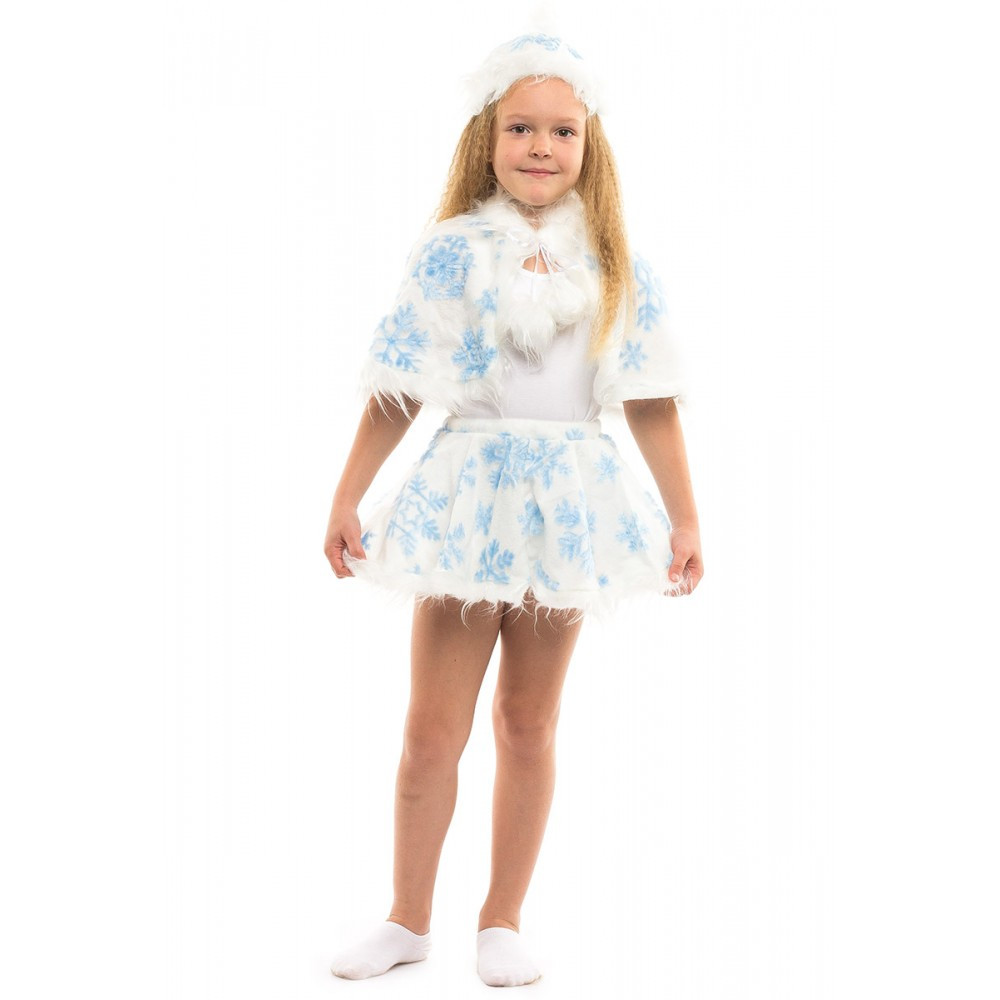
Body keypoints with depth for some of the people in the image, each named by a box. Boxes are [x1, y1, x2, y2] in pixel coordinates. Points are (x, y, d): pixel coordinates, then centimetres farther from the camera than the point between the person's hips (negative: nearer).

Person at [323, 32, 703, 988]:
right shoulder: (450, 253, -2)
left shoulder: (617, 267, 2)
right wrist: (345, 501, -2)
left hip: (569, 505, 1)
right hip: (467, 495, -1)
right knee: (431, 728, 3)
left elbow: (651, 405, 3)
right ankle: (409, 919, 21)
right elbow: (394, 397, -2)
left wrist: (685, 520, 2)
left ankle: (502, 921, 24)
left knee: (528, 726, 10)